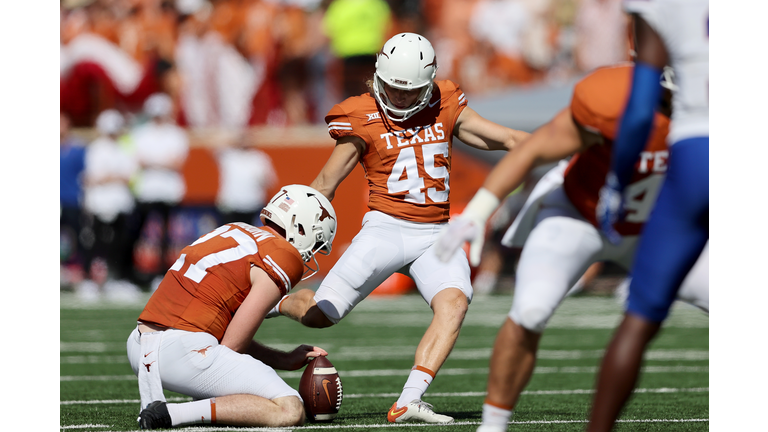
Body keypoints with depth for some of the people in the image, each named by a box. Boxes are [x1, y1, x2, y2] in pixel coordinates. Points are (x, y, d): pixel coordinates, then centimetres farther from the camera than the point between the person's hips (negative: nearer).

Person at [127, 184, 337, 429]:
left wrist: (286, 360, 24)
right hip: (184, 350, -9)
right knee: (290, 412, -10)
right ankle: (169, 414, -18)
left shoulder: (233, 230, 23)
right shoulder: (285, 259, -3)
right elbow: (232, 345, -7)